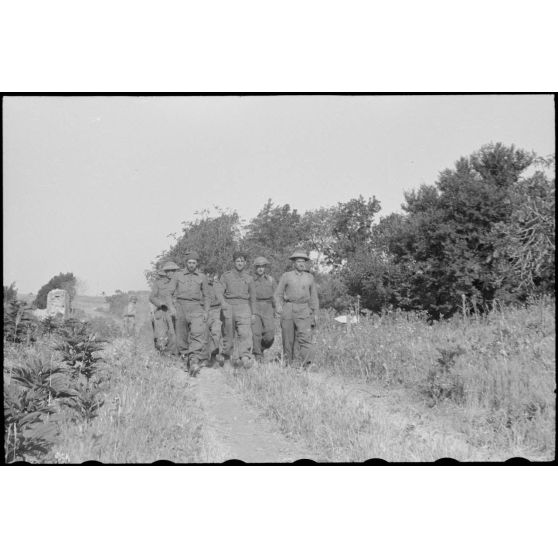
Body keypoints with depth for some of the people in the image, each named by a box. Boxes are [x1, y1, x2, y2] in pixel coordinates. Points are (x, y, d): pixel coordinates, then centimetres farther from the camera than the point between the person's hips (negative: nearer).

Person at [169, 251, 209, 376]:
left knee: (198, 332, -20)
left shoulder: (202, 277, 13)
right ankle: (185, 357, 10)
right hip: (181, 306, 1)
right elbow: (171, 293, 10)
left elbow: (206, 296, 17)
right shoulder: (178, 275, 11)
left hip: (196, 308, -1)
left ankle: (195, 360, -31)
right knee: (182, 336, 0)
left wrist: (206, 311, 7)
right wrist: (173, 307, -1)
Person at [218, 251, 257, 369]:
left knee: (245, 333, -16)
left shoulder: (248, 278, 12)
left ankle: (245, 358, -28)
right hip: (229, 307, 0)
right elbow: (219, 292, -3)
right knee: (228, 335, 4)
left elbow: (252, 296, 19)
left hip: (244, 307, 0)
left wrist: (253, 313, 17)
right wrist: (223, 303, -22)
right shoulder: (226, 276, 6)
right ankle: (227, 358, 19)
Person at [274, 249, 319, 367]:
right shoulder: (286, 276, 6)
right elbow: (278, 294, 7)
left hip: (304, 311, 0)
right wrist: (279, 307, -9)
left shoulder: (310, 277, 11)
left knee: (306, 337, -15)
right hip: (288, 310, 0)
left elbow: (313, 297, 15)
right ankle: (288, 364, 15)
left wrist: (314, 314, 11)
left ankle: (306, 364, -22)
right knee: (288, 339, 3)